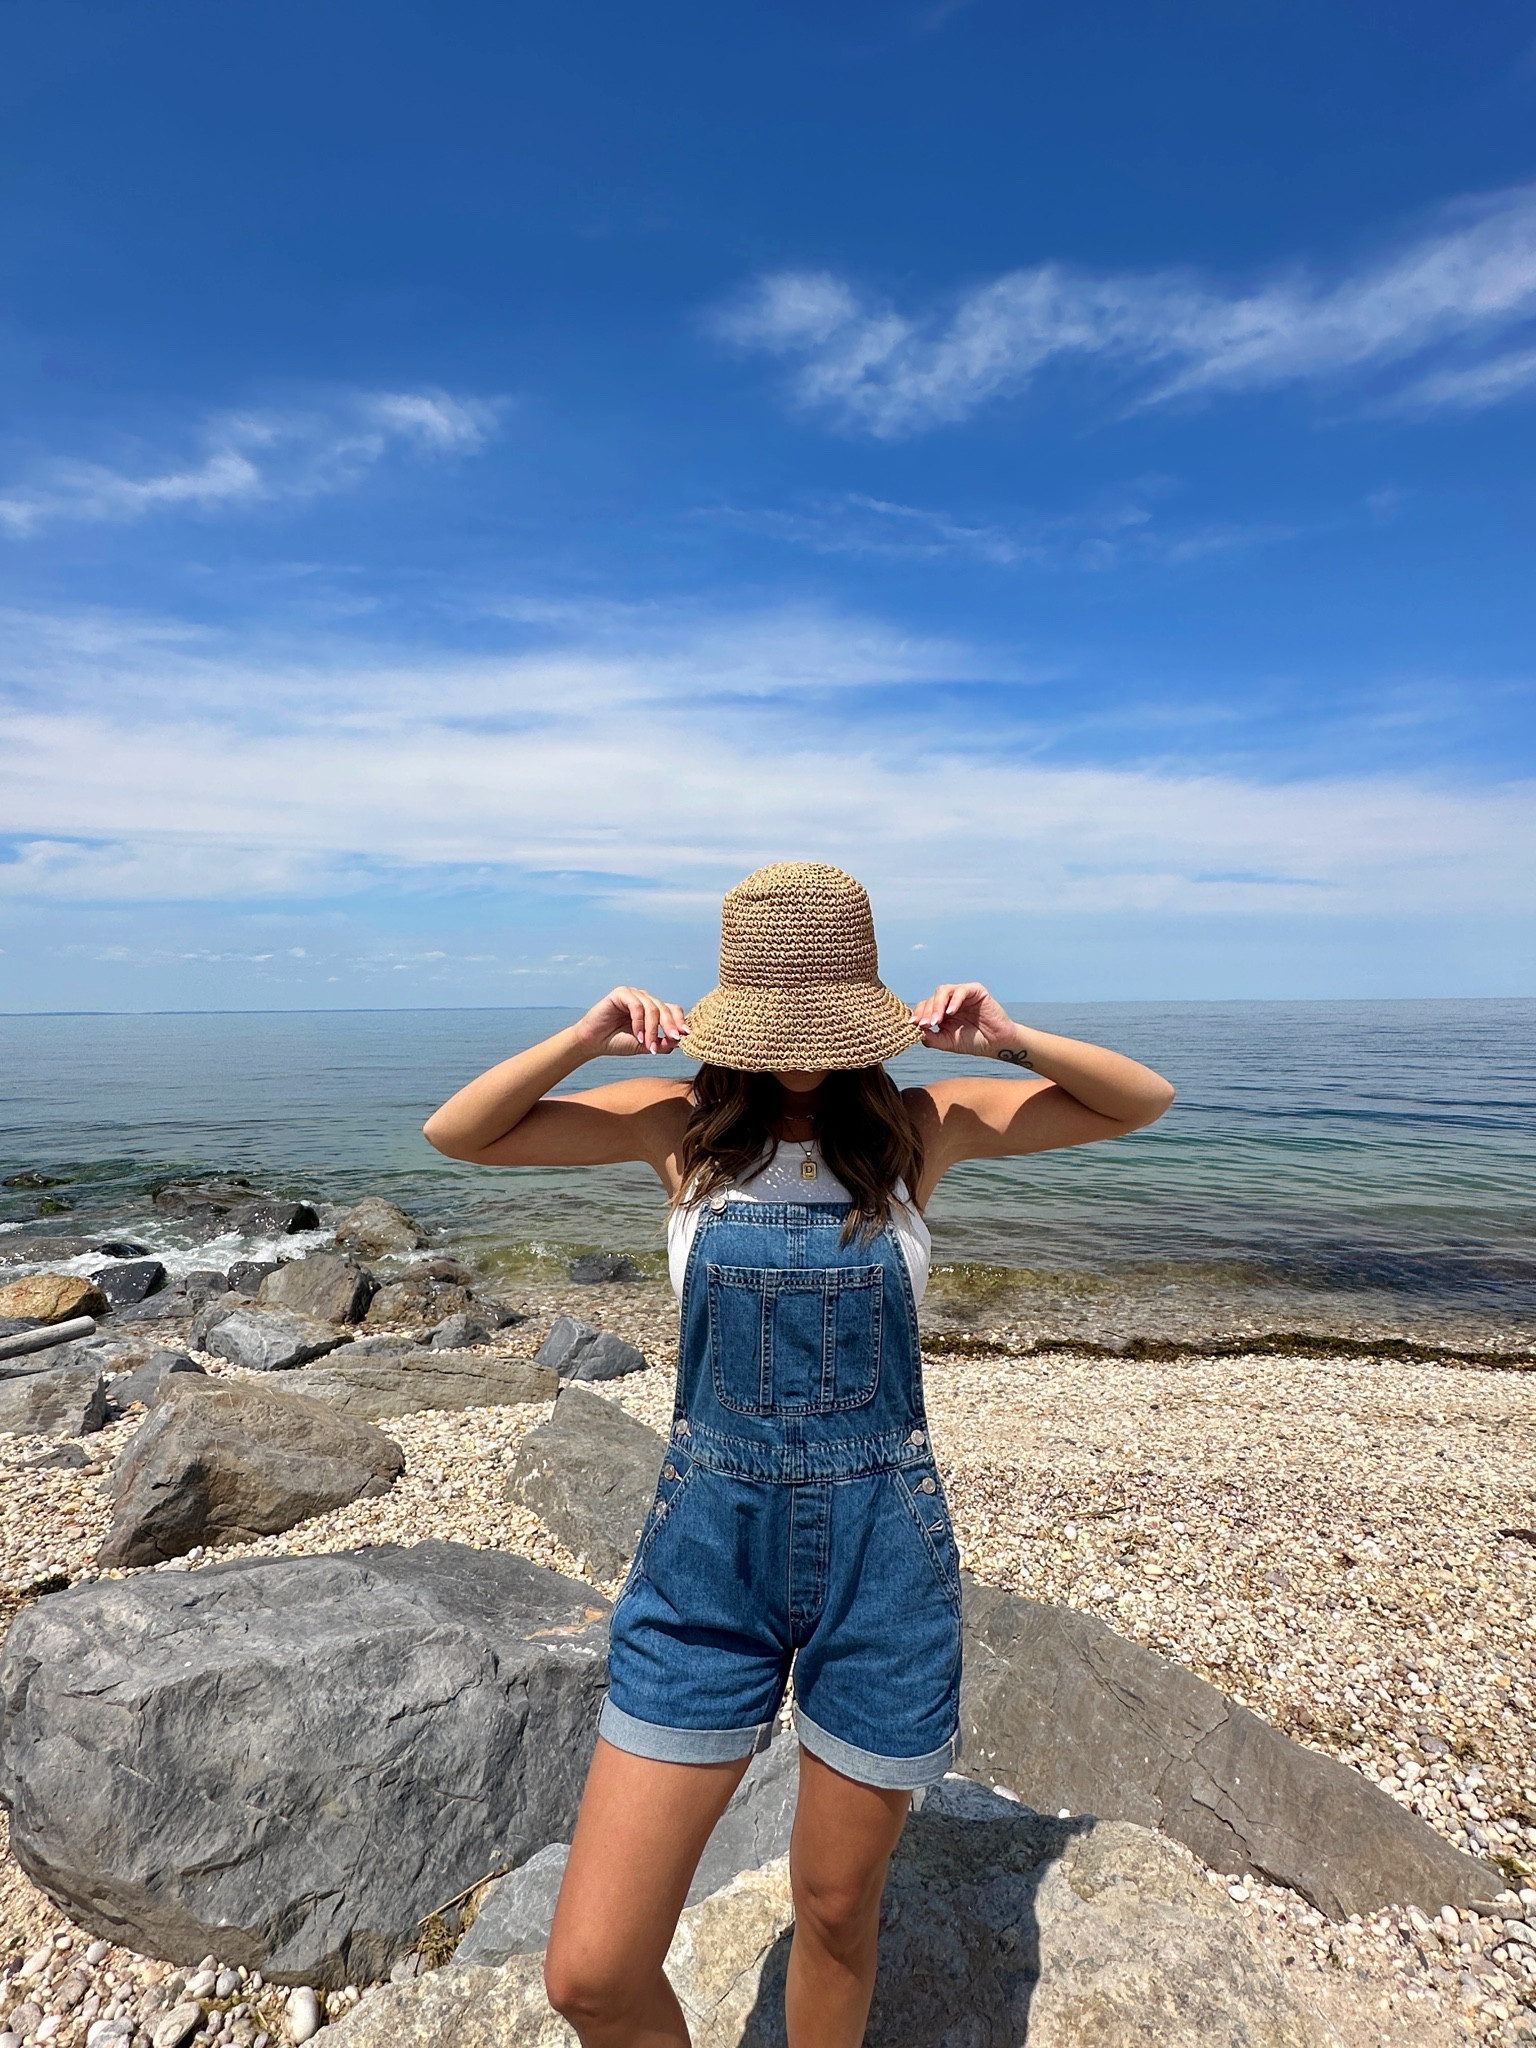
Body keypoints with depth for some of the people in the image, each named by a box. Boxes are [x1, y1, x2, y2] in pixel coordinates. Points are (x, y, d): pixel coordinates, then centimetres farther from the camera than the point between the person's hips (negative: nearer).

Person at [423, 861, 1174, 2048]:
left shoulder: (921, 1128, -4)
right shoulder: (683, 1123, -4)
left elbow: (1144, 1103, 1)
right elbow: (457, 1136, -2)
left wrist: (1010, 1040, -15)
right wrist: (587, 1038, -15)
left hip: (885, 1558, 1)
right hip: (707, 1553, 0)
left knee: (838, 1911, 21)